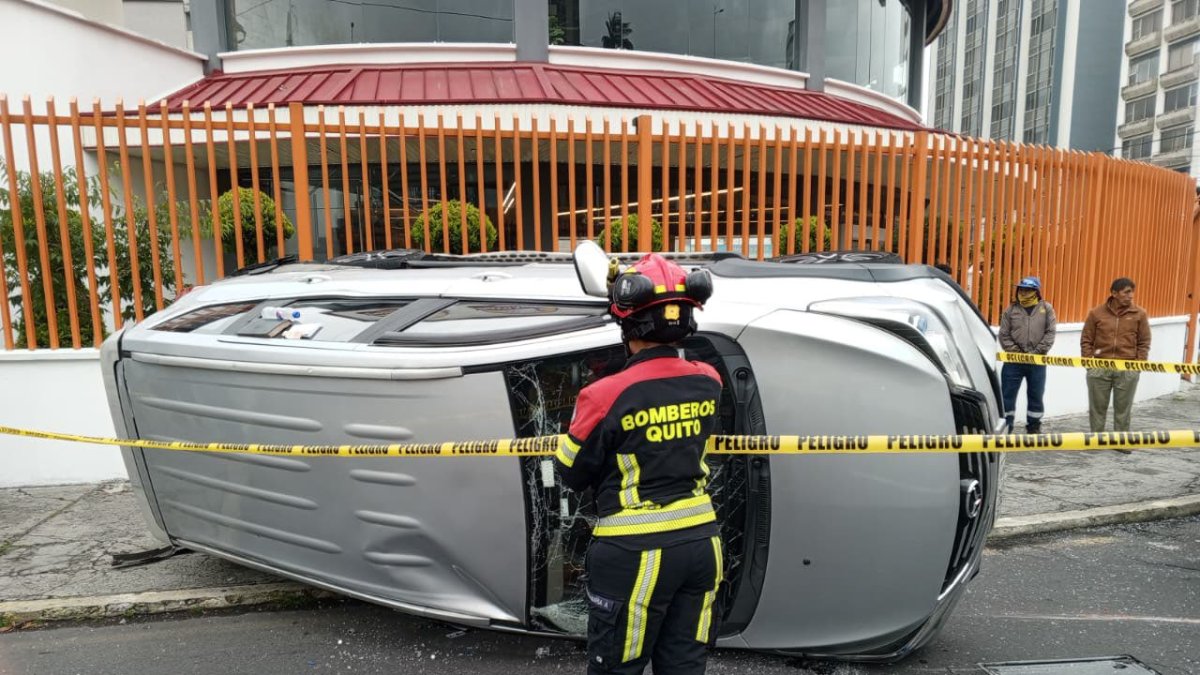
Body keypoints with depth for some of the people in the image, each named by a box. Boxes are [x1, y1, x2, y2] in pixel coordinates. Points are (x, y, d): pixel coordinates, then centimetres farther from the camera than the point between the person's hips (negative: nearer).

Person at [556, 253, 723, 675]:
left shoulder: (607, 396, -21)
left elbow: (572, 473, -7)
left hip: (637, 552, -5)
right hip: (700, 542, 5)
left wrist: (577, 430, 11)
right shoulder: (708, 383, -5)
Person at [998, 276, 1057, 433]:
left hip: (1037, 361, 0)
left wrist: (1036, 353, -11)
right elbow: (1004, 335, 2)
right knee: (1007, 396, 0)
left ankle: (1034, 429, 25)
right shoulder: (1011, 310, 5)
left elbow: (1050, 333, -2)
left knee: (1036, 397, 11)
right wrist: (1017, 353, -9)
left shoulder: (1046, 308, 5)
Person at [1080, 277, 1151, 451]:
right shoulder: (1096, 313, 1)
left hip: (1128, 370, 0)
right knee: (1097, 406, 8)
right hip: (1099, 368, 0)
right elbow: (1086, 340, 4)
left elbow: (1144, 342, 5)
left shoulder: (1139, 314, 3)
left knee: (1123, 407, 7)